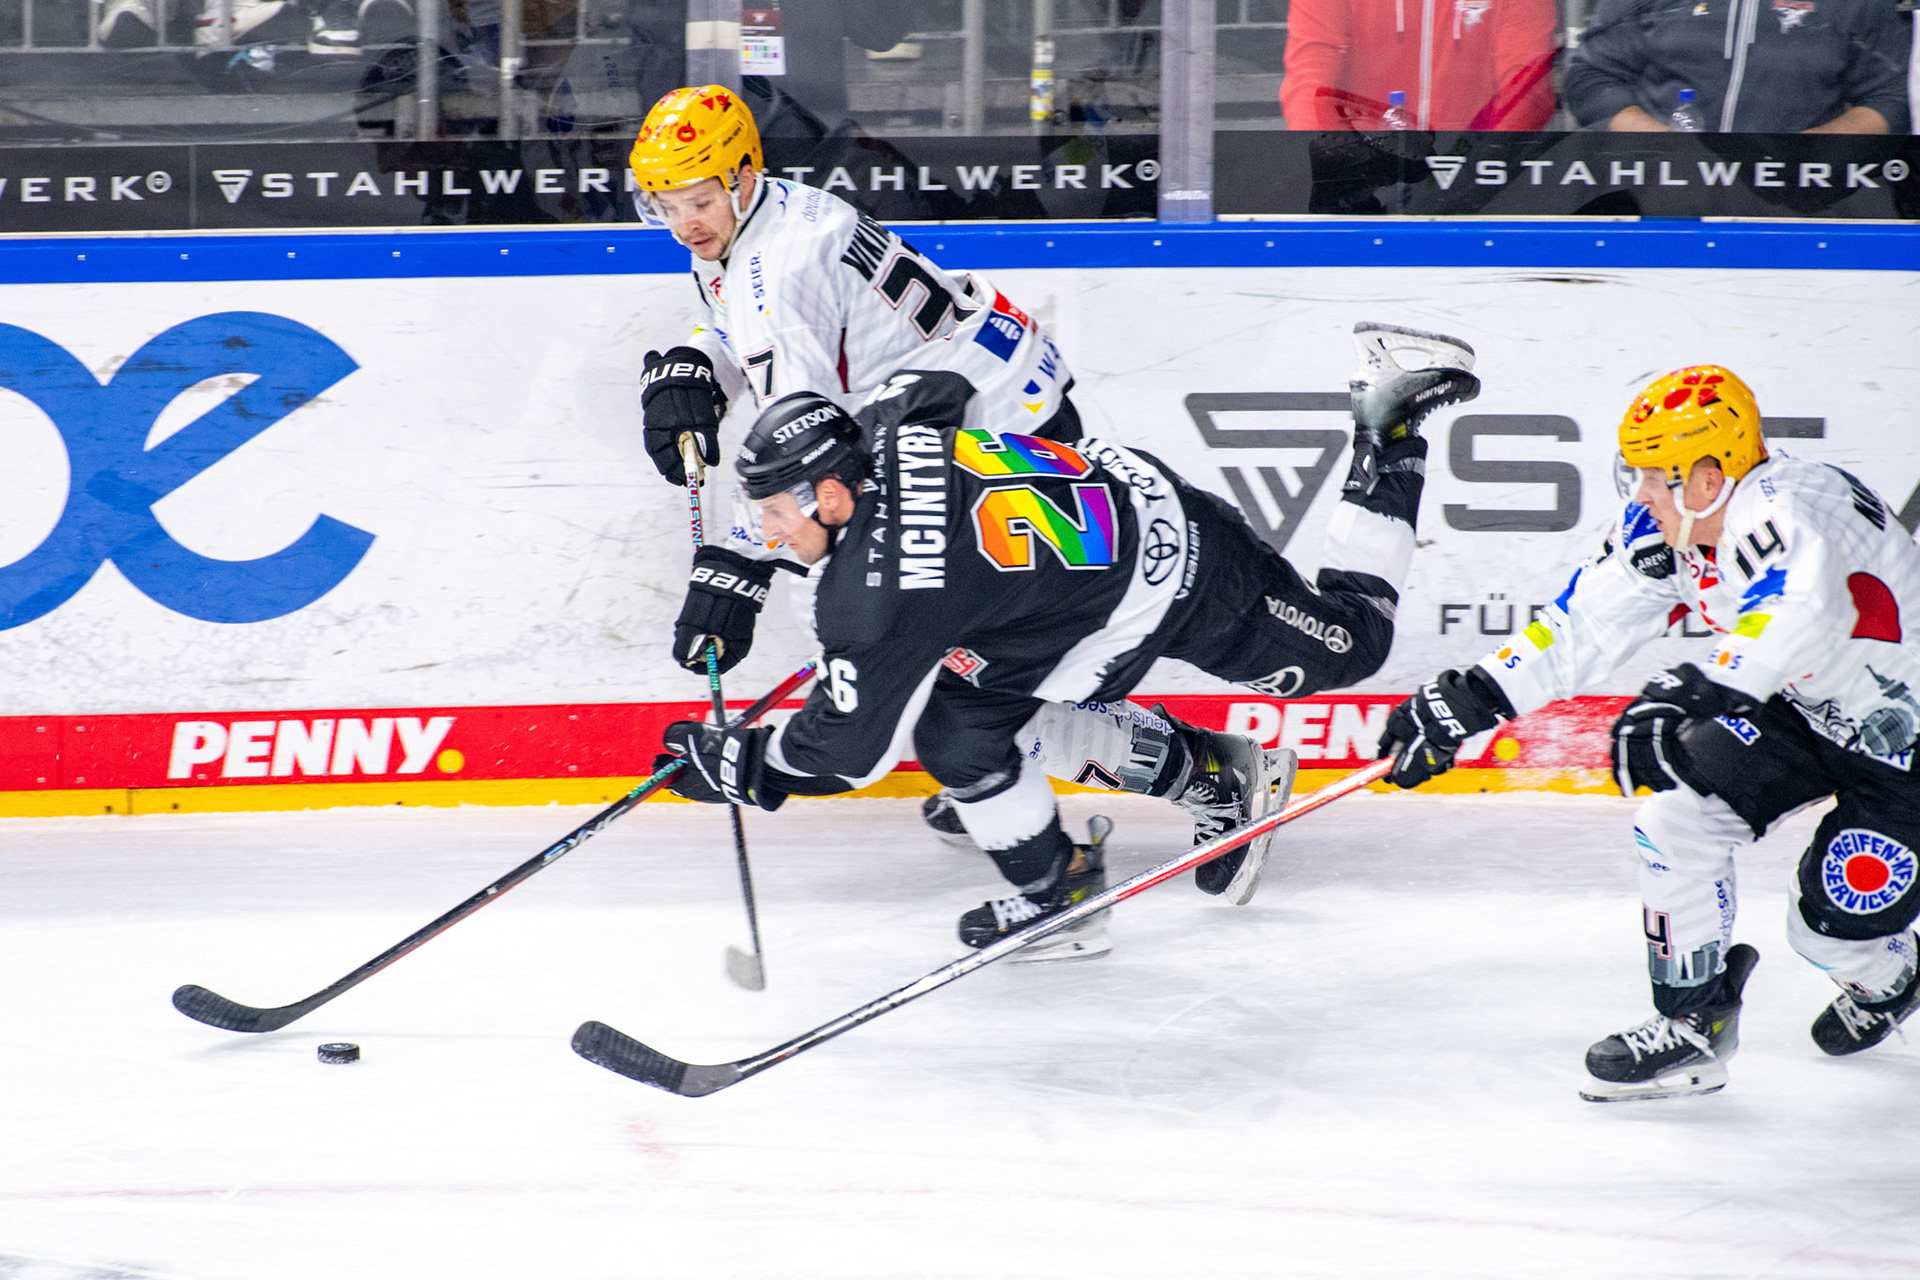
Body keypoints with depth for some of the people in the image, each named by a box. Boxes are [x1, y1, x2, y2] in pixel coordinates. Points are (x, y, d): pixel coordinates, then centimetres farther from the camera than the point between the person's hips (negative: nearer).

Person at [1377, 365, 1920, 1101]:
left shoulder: (1783, 510, -34)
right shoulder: (1666, 529, -8)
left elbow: (1802, 615, -54)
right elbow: (1580, 626, -4)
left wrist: (1692, 695, -57)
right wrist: (1464, 702, -9)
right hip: (1803, 709, 8)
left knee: (1832, 925, -11)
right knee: (1679, 810, -10)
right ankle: (1694, 1023, 3)